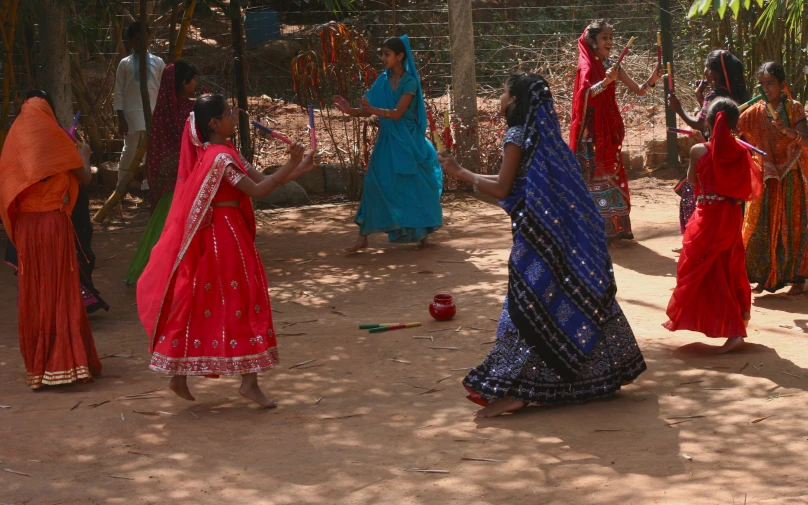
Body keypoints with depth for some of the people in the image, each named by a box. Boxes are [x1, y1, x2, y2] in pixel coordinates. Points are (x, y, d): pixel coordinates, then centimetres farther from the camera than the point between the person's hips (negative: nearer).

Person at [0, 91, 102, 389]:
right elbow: (84, 177, -1)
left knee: (32, 294, 10)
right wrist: (84, 155, 20)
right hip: (53, 222, -3)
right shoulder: (53, 136, -7)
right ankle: (66, 362, 3)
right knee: (61, 291, 3)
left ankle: (37, 365, 14)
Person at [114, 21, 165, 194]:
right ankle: (120, 191, 9)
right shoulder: (125, 64, 3)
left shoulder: (158, 62, 6)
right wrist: (121, 119, -4)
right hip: (132, 114, -1)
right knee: (129, 152, 0)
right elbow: (118, 93, 2)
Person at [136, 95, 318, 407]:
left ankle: (178, 375, 15)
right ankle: (249, 382, 1)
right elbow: (258, 190, -22)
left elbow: (260, 179, 10)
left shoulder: (221, 153, 13)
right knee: (242, 299, -3)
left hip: (208, 237, 10)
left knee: (196, 303, 11)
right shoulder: (221, 157, -18)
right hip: (225, 237, -10)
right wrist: (291, 164, -20)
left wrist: (298, 169, 0)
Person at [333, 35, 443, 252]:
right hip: (387, 142, 4)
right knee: (374, 184, -2)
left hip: (407, 142, -4)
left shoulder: (409, 82, -10)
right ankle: (363, 236, 1)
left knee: (417, 186, 3)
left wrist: (373, 110, -36)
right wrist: (350, 110, -20)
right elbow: (367, 111, 0)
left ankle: (424, 233, 20)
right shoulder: (383, 81, 4)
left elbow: (397, 113, -21)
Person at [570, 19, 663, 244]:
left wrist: (651, 80, -14)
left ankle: (613, 227, 16)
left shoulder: (611, 65, 8)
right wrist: (606, 81, -41)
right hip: (593, 131, -7)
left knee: (611, 174, 10)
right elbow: (584, 94, -30)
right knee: (595, 177, -4)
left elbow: (638, 90, 5)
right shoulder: (586, 66, -11)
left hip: (610, 128, 7)